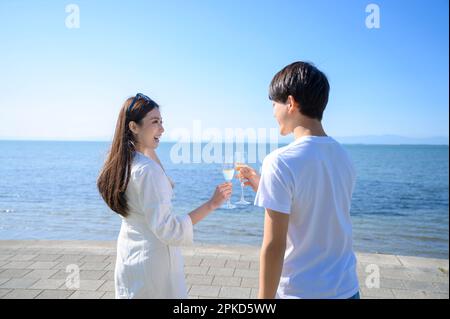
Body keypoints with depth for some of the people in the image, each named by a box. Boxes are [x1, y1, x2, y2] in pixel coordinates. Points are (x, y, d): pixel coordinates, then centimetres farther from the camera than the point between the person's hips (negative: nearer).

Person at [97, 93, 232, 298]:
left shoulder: (121, 164, 1)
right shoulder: (148, 170, -24)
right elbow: (167, 229, -26)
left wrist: (149, 148, 14)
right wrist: (210, 205, -27)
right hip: (153, 259, -9)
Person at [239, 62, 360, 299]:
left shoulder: (279, 162, -21)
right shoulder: (344, 157, 1)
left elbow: (274, 247, -20)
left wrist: (265, 298, -10)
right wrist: (263, 186, 15)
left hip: (301, 292, -6)